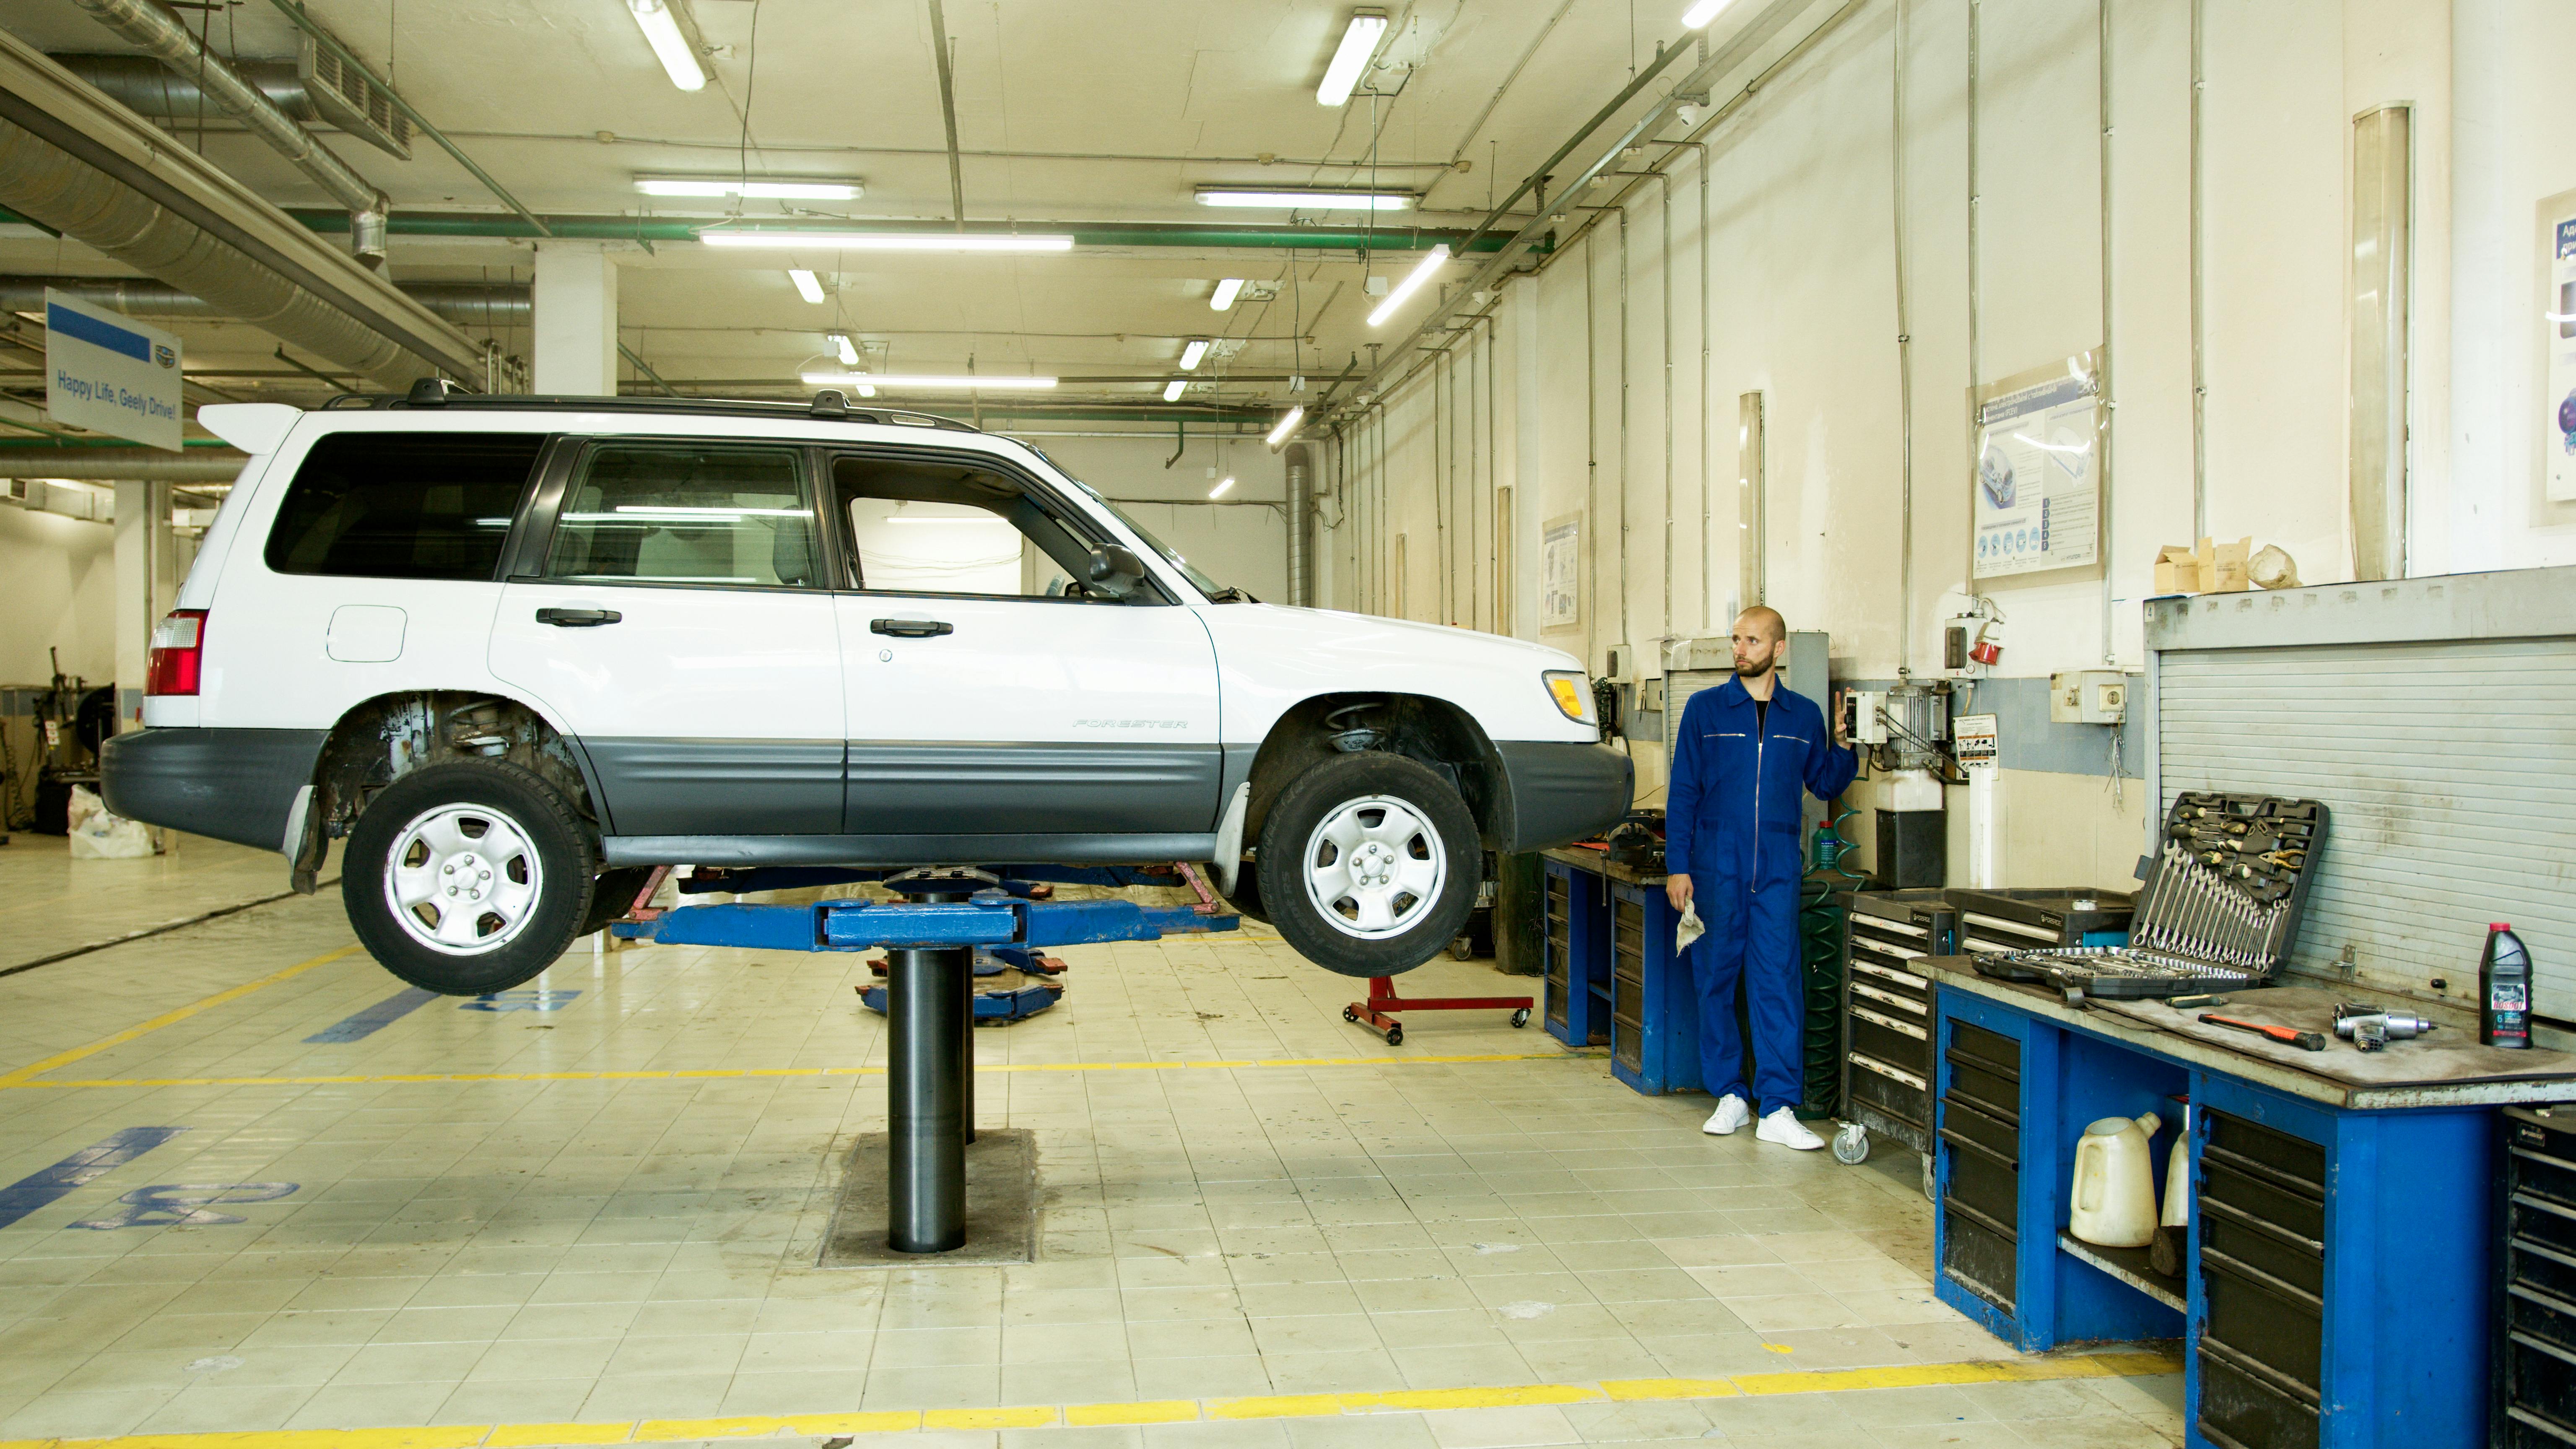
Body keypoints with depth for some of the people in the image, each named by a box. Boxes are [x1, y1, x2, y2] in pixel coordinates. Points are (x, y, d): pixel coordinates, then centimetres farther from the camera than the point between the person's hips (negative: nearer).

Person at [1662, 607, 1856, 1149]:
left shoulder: (1804, 716, 9)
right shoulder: (1704, 709, 4)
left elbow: (1825, 785, 17)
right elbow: (1682, 794, 3)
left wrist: (1843, 748, -2)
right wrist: (1678, 867, -3)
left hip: (1778, 871, 1)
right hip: (1716, 869, 0)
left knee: (1779, 982, -5)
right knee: (1716, 979, 4)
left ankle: (1779, 1109, -3)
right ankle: (1729, 1095, 17)